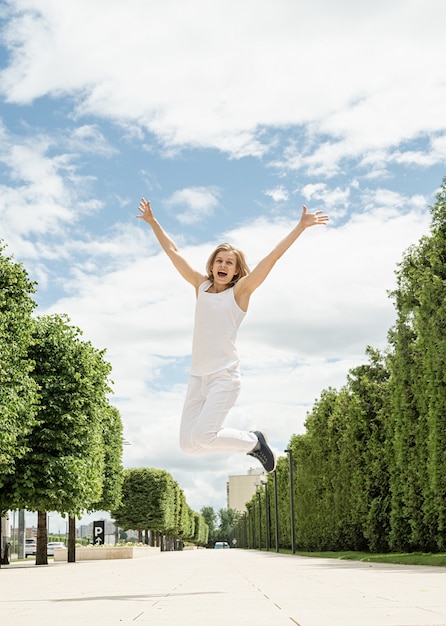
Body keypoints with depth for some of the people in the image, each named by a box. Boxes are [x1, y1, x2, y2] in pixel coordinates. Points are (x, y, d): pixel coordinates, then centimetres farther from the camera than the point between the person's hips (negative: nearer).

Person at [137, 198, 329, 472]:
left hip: (225, 376, -5)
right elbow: (173, 251, 19)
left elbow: (273, 256, -5)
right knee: (188, 443, -2)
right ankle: (250, 441, 20)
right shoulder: (201, 285, 12)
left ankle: (254, 441, 9)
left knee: (202, 436, -19)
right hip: (197, 376, 5)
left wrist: (301, 226, -9)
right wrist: (153, 222, 24)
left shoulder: (240, 290, 1)